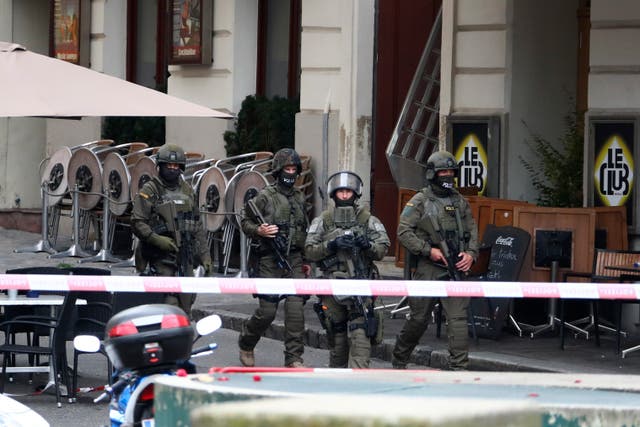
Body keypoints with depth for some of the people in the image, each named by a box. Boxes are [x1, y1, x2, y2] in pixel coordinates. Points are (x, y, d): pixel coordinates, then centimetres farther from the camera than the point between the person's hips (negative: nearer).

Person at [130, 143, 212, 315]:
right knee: (169, 307, -14)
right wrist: (157, 240, -22)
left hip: (185, 259, 6)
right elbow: (137, 223, -9)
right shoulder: (150, 191, -2)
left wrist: (204, 255, 12)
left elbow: (197, 227, 18)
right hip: (161, 258, -6)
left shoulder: (188, 191, 15)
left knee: (185, 308, 5)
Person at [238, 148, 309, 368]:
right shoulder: (265, 196, -3)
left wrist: (306, 259, 21)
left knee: (296, 309, -7)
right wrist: (259, 230, -18)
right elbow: (245, 222, 3)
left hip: (294, 260, 4)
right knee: (267, 311, -3)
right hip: (270, 261, -4)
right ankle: (246, 344, 23)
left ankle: (294, 358, -4)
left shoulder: (299, 197, 13)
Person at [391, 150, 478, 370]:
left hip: (456, 268, 3)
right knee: (419, 319, 6)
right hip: (428, 269, -3)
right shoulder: (420, 201, -1)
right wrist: (428, 250, -14)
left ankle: (459, 368, -9)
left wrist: (471, 253, -3)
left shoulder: (460, 202, 13)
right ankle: (399, 359, 26)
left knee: (458, 319, -8)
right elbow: (403, 232, -6)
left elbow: (472, 231, 16)